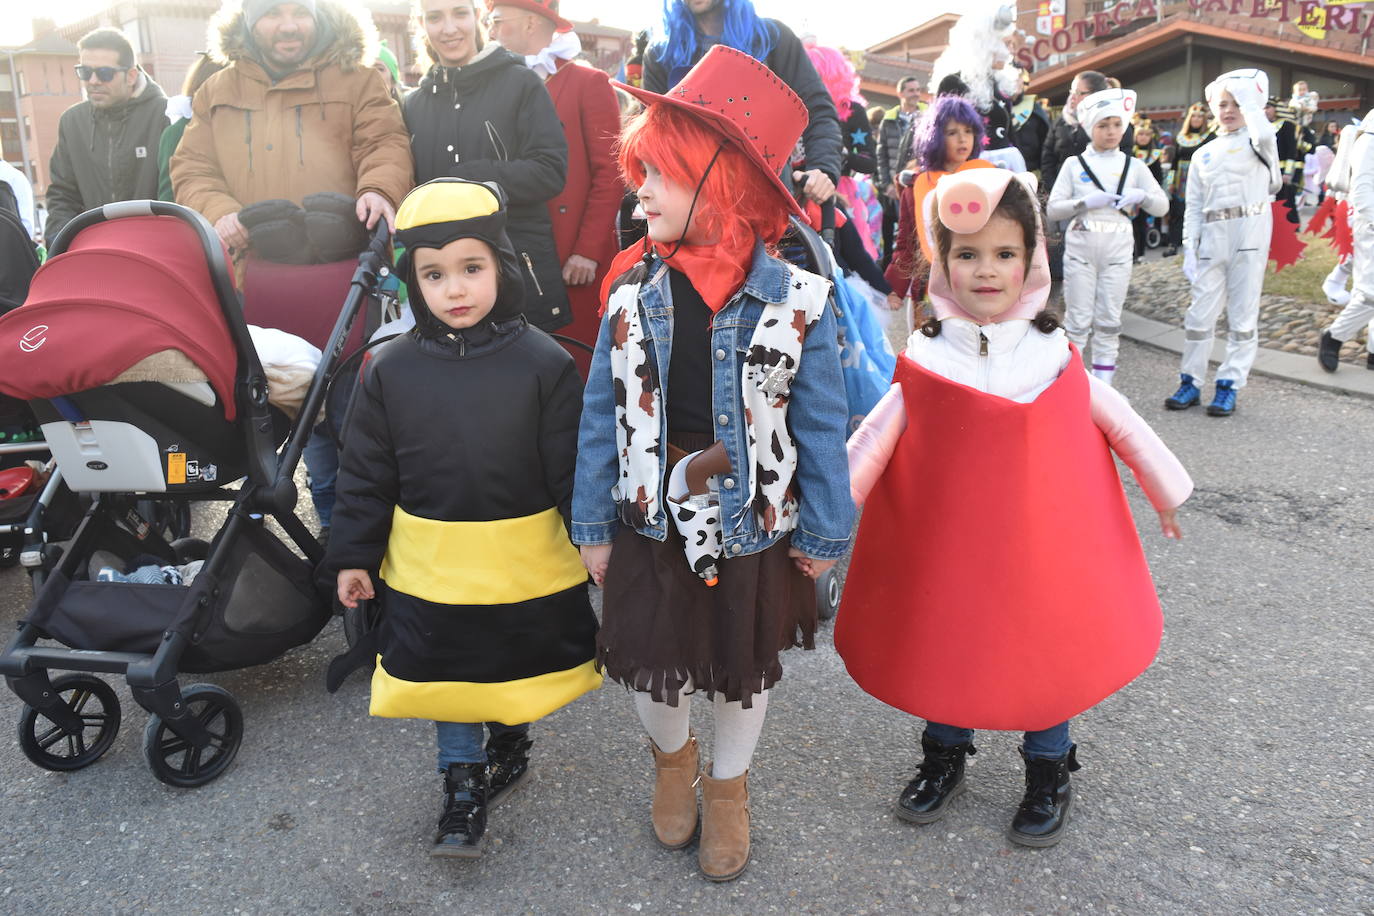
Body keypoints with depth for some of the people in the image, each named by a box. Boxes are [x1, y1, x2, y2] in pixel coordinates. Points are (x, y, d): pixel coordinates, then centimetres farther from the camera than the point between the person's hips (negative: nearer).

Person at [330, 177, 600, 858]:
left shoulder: (543, 363, -12)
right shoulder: (390, 369, -5)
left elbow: (573, 470, -8)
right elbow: (365, 474, 1)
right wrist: (355, 557, 3)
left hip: (528, 565, -1)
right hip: (430, 568, 1)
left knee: (518, 671, 19)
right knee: (447, 677, 15)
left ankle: (511, 736, 48)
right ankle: (464, 781, 35)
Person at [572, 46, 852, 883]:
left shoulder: (795, 301, -14)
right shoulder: (633, 293, -7)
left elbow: (820, 427, -7)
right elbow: (602, 417, -1)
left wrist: (825, 533, -2)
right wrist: (594, 525, 2)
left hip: (754, 531, -1)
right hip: (653, 526, 2)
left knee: (746, 669, 17)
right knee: (650, 665, 12)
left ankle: (728, 785, 47)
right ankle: (673, 756, 48)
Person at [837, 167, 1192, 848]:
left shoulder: (1054, 356, -6)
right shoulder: (926, 360, -9)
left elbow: (1118, 421, 6)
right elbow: (877, 435, -7)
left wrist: (1166, 490, 13)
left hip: (1037, 534, 1)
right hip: (946, 538, 0)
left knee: (1045, 644, 12)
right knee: (943, 641, 13)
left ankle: (1048, 772, 36)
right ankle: (945, 753, 39)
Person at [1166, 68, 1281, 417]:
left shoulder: (1255, 143, 4)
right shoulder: (1203, 154, 14)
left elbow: (1265, 135, -24)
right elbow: (1193, 206, 12)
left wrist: (1248, 97, -12)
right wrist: (1189, 249, 3)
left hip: (1250, 231, -3)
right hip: (1212, 235, 4)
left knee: (1242, 313, 1)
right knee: (1200, 312, 4)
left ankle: (1229, 386, 7)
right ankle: (1191, 382, 14)